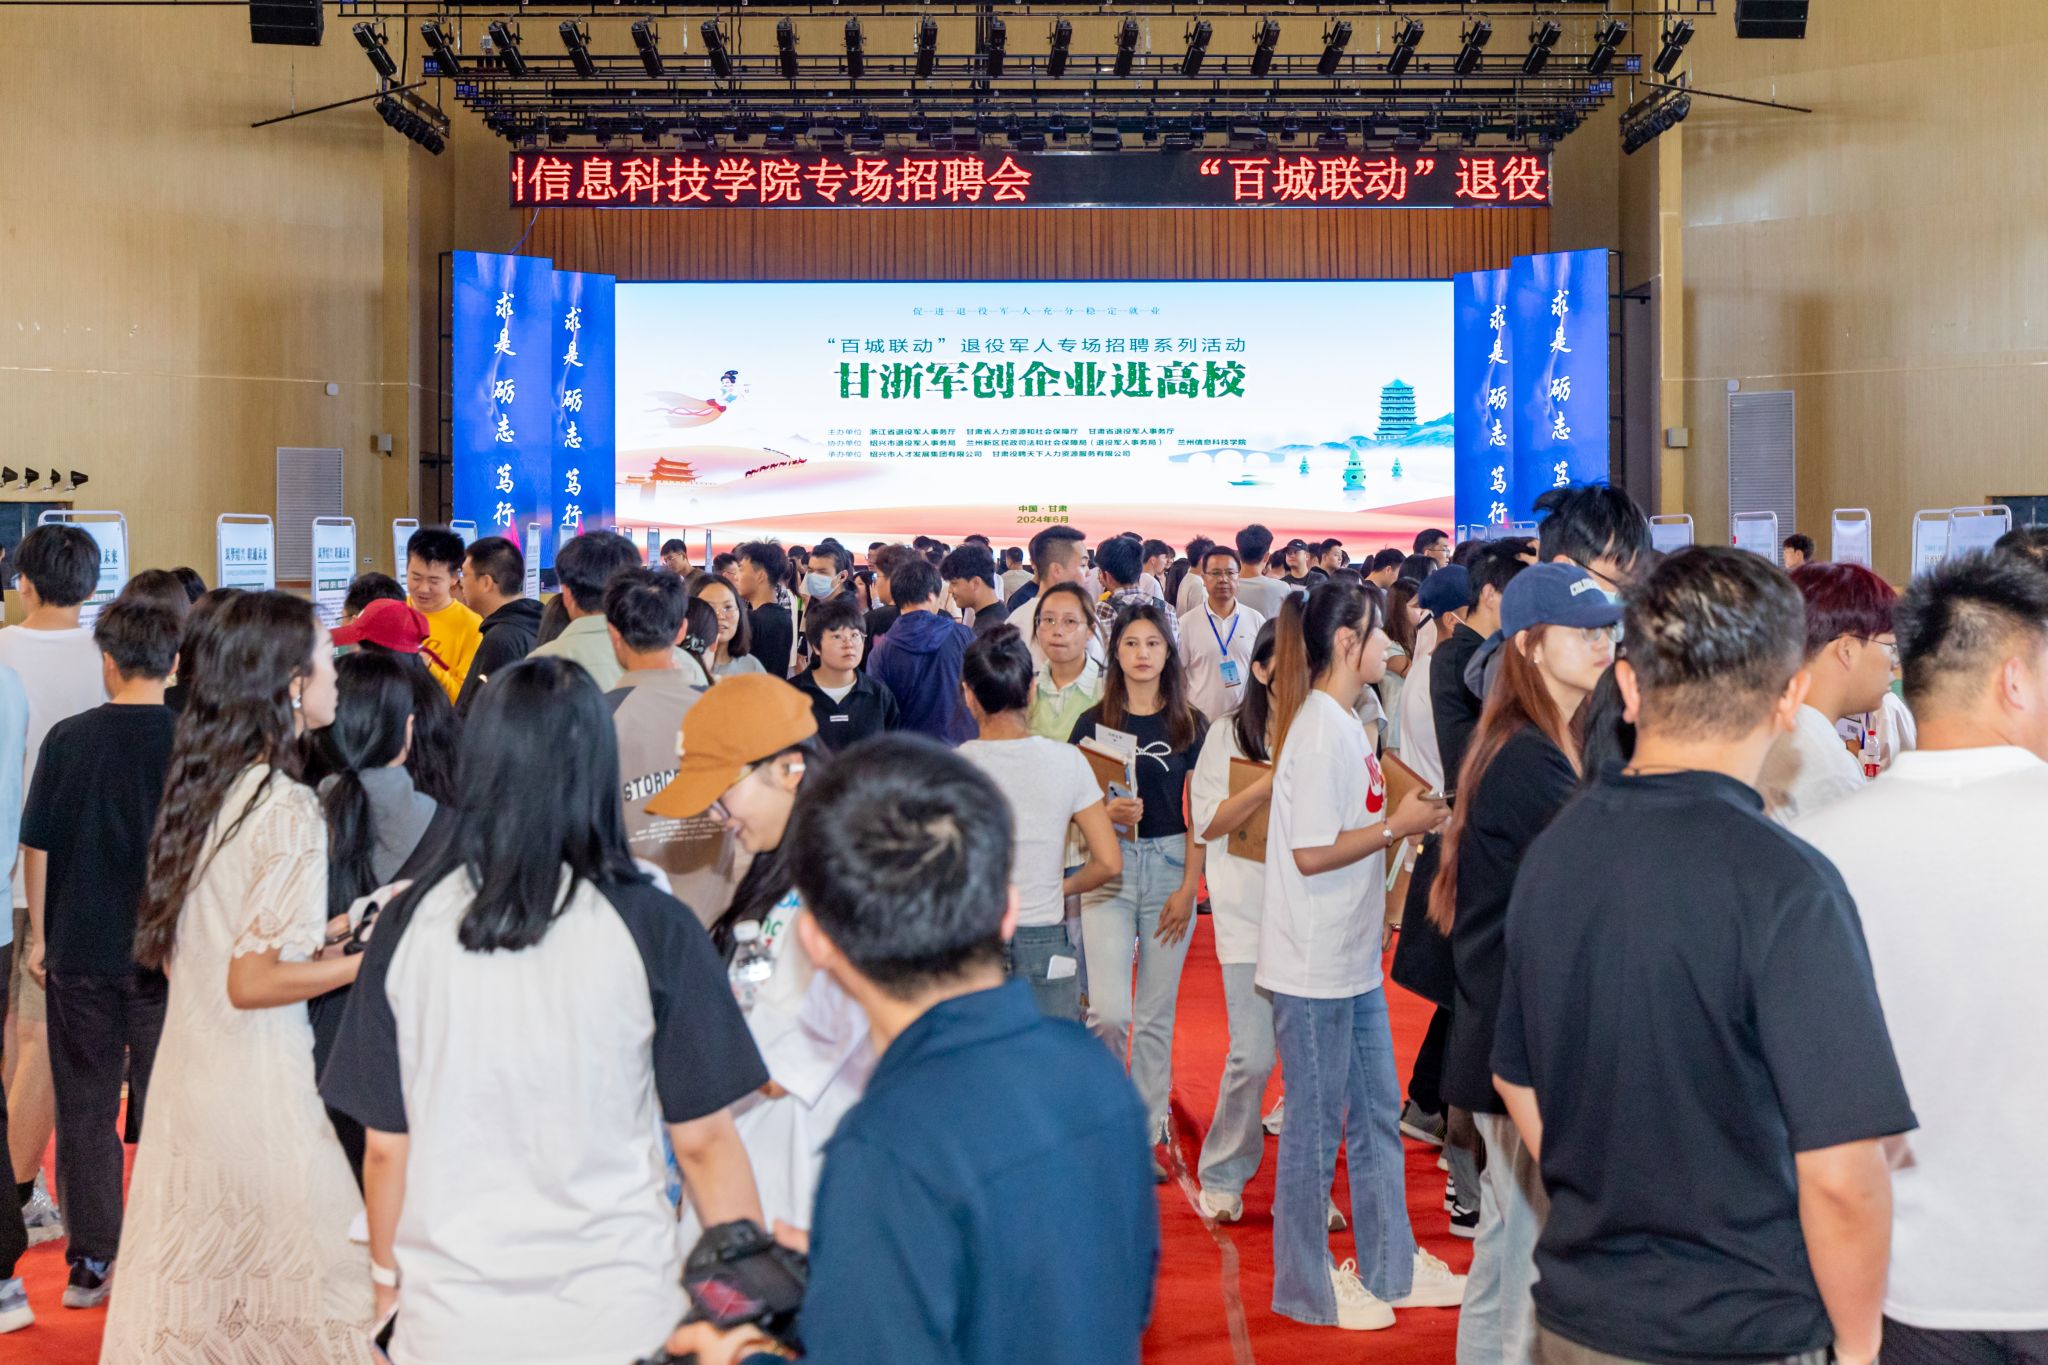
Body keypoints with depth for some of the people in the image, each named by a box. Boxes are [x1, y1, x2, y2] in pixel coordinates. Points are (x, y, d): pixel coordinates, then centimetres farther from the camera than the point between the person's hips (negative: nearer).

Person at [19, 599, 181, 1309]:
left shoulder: (69, 737, -6)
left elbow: (37, 846, -1)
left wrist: (38, 936, 9)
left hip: (81, 950, 1)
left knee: (85, 1108, 12)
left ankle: (90, 1264, 17)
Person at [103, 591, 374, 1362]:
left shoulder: (201, 787, 6)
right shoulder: (290, 811, -17)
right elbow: (253, 983, -18)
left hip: (184, 1069, 8)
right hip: (258, 1090, -8)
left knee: (184, 1291, 16)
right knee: (313, 1296, 4)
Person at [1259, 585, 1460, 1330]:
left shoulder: (1343, 723, 10)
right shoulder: (1321, 731, -19)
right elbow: (1311, 853, -23)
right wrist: (1399, 825, -15)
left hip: (1354, 962, 9)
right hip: (1316, 968, -9)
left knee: (1376, 1114, 17)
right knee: (1315, 1125, 4)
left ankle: (1389, 1267, 30)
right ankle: (1306, 1285, 18)